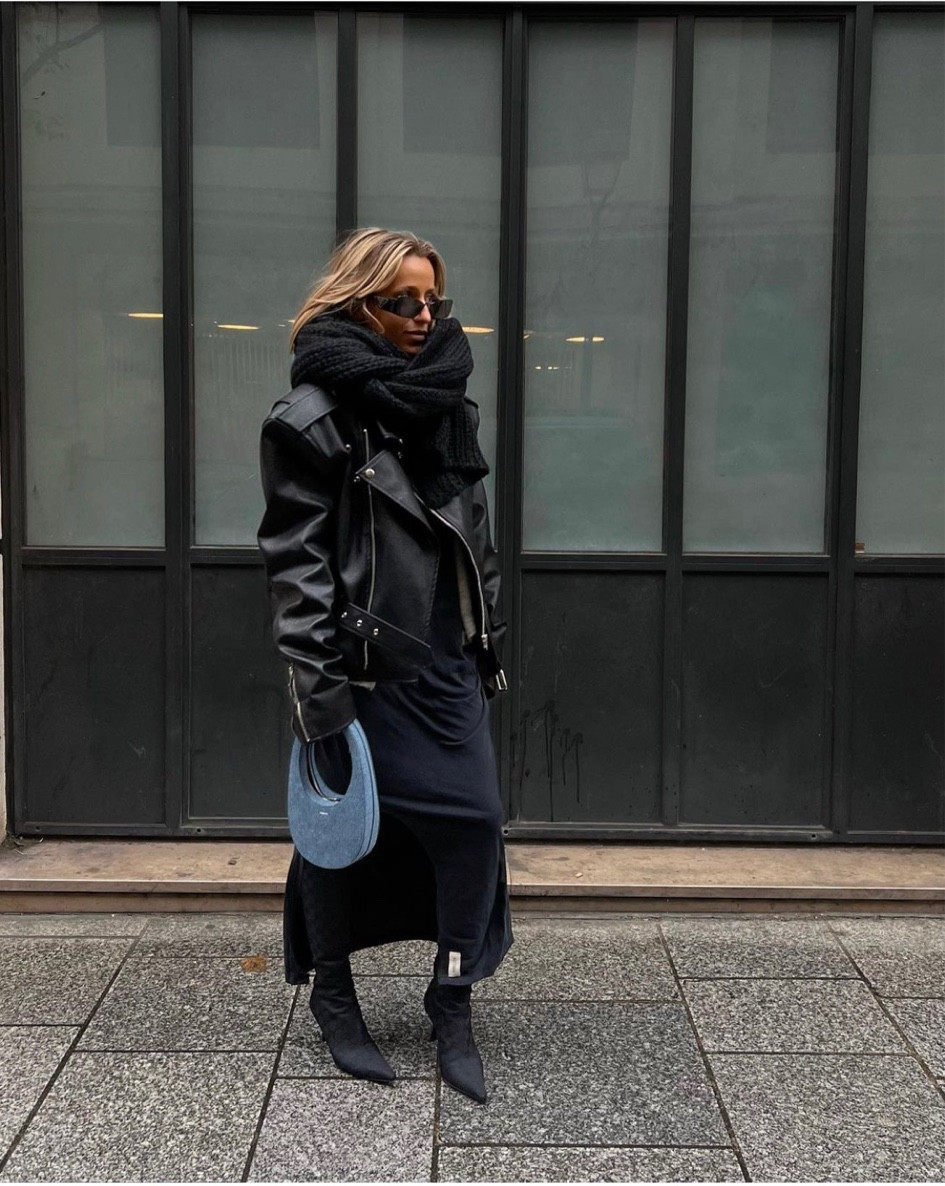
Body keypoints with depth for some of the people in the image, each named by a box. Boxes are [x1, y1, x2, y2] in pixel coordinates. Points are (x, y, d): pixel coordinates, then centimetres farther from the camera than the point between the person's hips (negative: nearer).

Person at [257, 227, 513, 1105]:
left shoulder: (446, 406, 11)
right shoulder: (314, 418, -8)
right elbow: (295, 562, -12)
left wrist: (489, 646, 15)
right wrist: (317, 692, -17)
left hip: (446, 662, 6)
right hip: (363, 668, -5)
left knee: (473, 819, 0)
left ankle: (452, 1007, 15)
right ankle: (331, 992, 30)